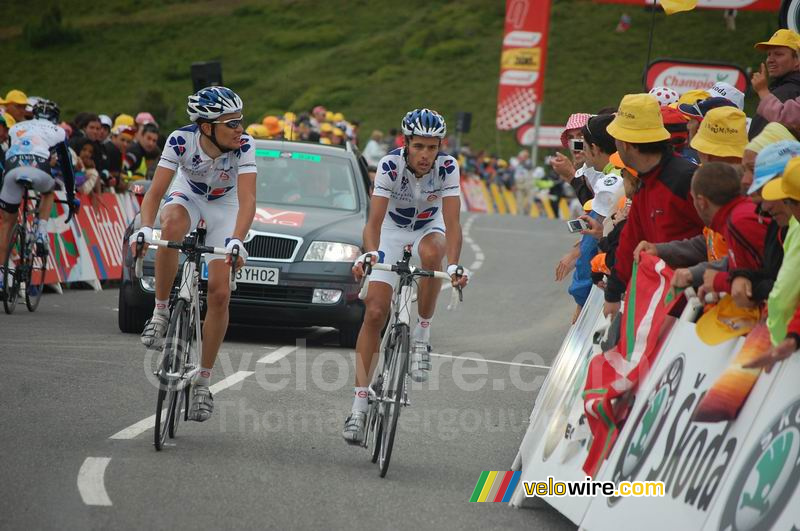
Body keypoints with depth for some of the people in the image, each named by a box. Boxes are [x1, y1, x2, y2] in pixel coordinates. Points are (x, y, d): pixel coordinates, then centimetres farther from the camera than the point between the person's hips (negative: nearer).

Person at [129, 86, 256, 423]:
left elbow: (247, 200, -37)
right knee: (171, 225, -39)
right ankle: (161, 312, -23)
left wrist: (236, 240, -54)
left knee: (220, 293, -10)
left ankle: (202, 382, 3)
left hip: (225, 205, 0)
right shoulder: (181, 141, -30)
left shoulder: (244, 146, -30)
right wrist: (145, 229, -50)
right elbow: (155, 193, -33)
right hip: (188, 195, 0)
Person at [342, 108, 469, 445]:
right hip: (392, 231, 0)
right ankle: (359, 405, -8)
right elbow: (374, 220, -33)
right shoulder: (390, 166, -27)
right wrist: (369, 254, -52)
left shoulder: (447, 168, -24)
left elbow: (451, 223, -30)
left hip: (429, 229, 1)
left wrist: (454, 266, -45)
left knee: (431, 252, -38)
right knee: (374, 313, -12)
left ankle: (422, 336, -19)